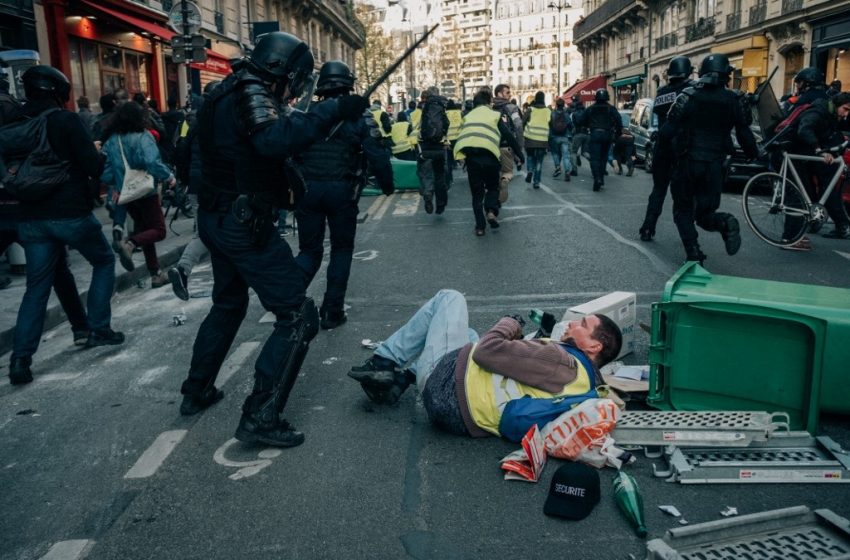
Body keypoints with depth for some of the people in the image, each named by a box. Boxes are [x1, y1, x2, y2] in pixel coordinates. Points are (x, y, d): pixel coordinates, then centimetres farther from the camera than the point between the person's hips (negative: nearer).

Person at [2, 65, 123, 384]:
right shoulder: (67, 120, -8)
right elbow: (94, 166, -12)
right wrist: (96, 155, 9)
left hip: (32, 219, 5)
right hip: (72, 214, -5)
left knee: (37, 287, 9)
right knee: (104, 262, 19)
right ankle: (99, 330, 15)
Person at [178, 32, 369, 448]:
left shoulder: (227, 93, 15)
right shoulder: (250, 93, -15)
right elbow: (276, 140, -35)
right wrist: (333, 110, -32)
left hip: (216, 218, 10)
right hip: (244, 225, -10)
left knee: (228, 304, 28)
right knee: (298, 317, -7)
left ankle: (196, 391, 38)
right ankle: (260, 417, -7)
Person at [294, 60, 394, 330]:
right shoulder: (360, 115, -2)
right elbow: (377, 155, -8)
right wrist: (387, 184, 6)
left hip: (308, 189, 3)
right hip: (342, 191, -2)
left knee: (309, 250, 13)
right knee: (341, 249, 14)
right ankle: (332, 311, 12)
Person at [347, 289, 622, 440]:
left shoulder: (560, 360, -26)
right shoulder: (586, 378, 0)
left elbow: (488, 349, -25)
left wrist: (511, 324, -7)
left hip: (447, 384, -8)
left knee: (450, 298, 8)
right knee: (470, 334, 36)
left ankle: (384, 362, 16)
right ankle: (401, 377, 22)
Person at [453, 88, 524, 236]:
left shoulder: (468, 116, 21)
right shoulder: (494, 115, 10)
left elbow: (462, 136, 17)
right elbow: (509, 137, 5)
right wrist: (520, 154, 10)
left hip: (470, 156, 2)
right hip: (489, 156, -2)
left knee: (477, 192, 13)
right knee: (492, 187, 19)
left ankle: (479, 226, 8)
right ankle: (491, 211, -8)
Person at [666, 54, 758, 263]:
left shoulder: (688, 95, -5)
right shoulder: (731, 100, 3)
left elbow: (671, 127, -9)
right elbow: (744, 132, 7)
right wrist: (754, 154, 20)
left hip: (688, 162, -2)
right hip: (714, 165, 2)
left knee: (683, 210, 12)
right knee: (705, 212, 14)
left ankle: (693, 254, -2)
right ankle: (725, 223, -18)